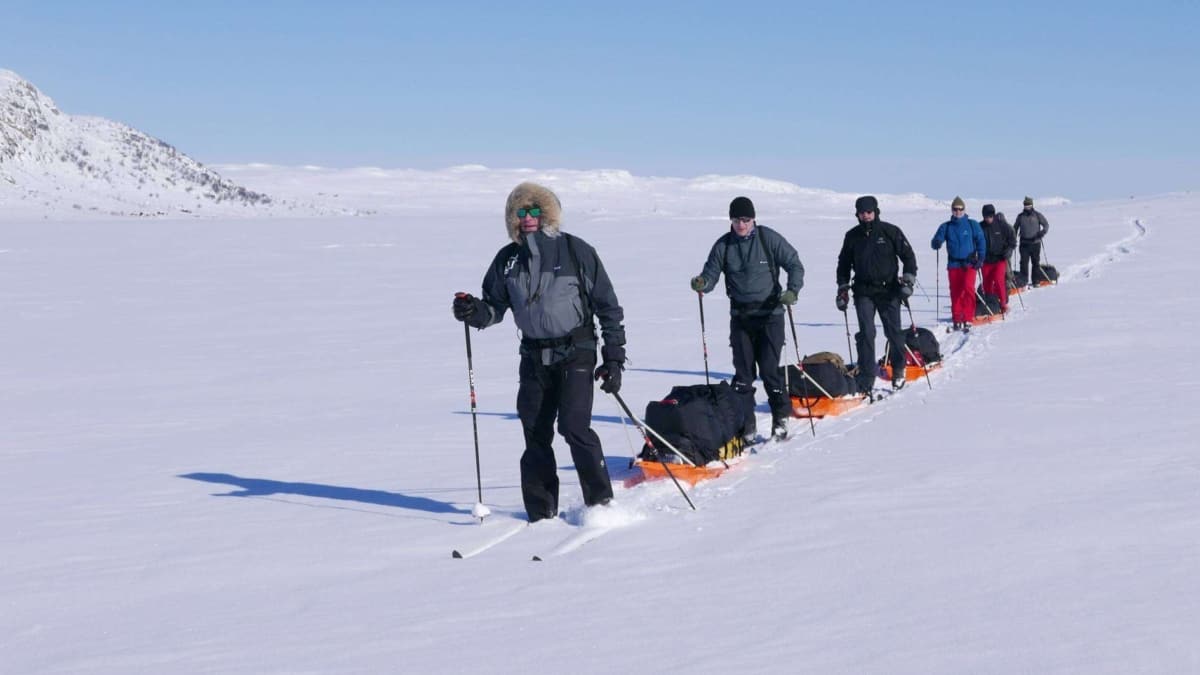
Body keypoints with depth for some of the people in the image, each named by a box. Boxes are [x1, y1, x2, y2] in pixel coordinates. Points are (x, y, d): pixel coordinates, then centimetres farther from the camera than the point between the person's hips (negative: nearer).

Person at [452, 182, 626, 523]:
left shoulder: (576, 251, -6)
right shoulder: (508, 259, 5)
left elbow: (608, 306, -3)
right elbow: (494, 307, 13)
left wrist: (614, 359, -6)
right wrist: (473, 311, -11)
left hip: (576, 353, -4)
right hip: (534, 357, 4)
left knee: (574, 427, -15)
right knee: (535, 434, 6)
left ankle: (600, 501, -1)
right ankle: (541, 510, 16)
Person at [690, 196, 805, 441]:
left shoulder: (769, 238, -4)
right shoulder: (723, 245, 3)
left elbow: (795, 265, -1)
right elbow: (711, 273, 3)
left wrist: (792, 290, -18)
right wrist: (702, 283, -21)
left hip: (770, 313, -3)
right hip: (740, 316, 3)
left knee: (770, 369, -7)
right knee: (743, 370, 4)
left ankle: (781, 418, 5)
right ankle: (745, 421, 12)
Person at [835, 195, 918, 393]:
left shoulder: (890, 232, -1)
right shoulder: (852, 236, 7)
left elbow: (908, 256, 3)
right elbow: (844, 263, 17)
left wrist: (908, 280, -6)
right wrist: (842, 288, 12)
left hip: (889, 290, -1)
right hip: (864, 292, 1)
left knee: (893, 331, 3)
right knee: (866, 333, -9)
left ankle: (899, 369, 25)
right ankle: (866, 377, -7)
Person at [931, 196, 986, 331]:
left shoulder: (972, 225, 5)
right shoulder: (946, 227, 8)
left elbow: (981, 241, 5)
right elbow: (935, 243, 3)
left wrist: (980, 258, -6)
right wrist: (937, 243, -22)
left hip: (969, 263, -2)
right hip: (953, 264, 2)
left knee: (968, 288, -20)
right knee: (955, 292, 4)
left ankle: (967, 319, -17)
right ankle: (957, 320, 14)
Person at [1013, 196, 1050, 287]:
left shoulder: (1037, 215, 3)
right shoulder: (1020, 216, 8)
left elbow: (1046, 225, 7)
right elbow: (1015, 228, 20)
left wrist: (1041, 234, -10)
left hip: (1035, 243, 0)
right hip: (1024, 243, 0)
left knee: (1036, 262, 7)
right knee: (1024, 262, -9)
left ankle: (1036, 281, 15)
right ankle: (1023, 279, -8)